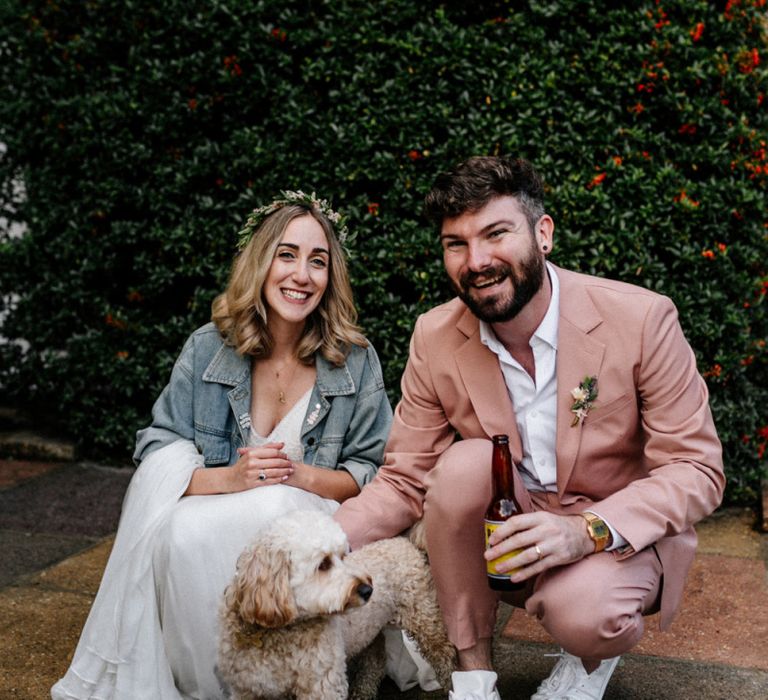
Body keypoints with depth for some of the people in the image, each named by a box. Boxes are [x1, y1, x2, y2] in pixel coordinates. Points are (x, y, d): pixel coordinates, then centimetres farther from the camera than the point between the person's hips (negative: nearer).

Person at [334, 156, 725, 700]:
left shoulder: (643, 319, -18)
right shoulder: (435, 338, -8)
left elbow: (695, 471, -14)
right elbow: (404, 484, -5)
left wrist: (588, 531, -31)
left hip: (620, 535, -2)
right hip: (506, 534, 3)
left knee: (583, 611, -34)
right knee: (466, 462, -27)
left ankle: (595, 656, 7)